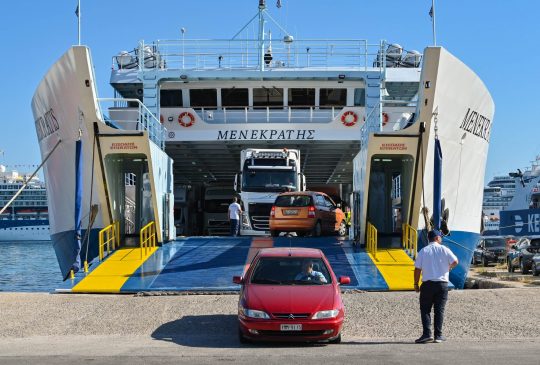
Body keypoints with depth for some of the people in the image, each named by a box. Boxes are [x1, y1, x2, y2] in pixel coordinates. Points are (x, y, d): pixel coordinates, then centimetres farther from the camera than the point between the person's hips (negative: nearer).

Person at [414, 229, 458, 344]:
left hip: (427, 284, 0)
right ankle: (438, 335, 4)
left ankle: (427, 334, -7)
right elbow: (455, 261, -7)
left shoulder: (423, 251, 1)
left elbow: (417, 269, -2)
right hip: (442, 283, 0)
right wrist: (448, 267, 15)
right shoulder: (444, 249, 0)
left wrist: (416, 284, 6)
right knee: (439, 310, 6)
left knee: (425, 309, 6)